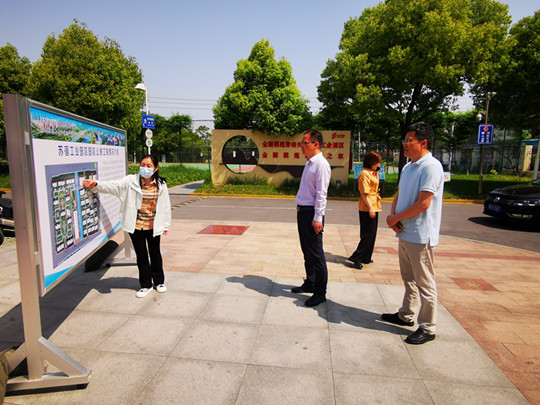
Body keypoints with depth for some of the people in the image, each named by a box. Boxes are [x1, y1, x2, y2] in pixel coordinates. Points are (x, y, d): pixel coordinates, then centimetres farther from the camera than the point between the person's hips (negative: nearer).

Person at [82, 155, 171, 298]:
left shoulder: (161, 184, -2)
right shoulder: (131, 181, -4)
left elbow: (166, 205, 5)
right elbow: (113, 186, -15)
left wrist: (166, 225, 7)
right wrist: (95, 185, -33)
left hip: (154, 226, 0)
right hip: (136, 227, 0)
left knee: (155, 254, 15)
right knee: (141, 255, 10)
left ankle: (159, 282, 35)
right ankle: (146, 285, 28)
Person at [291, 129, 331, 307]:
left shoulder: (321, 165, -15)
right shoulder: (309, 163, 14)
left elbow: (321, 194, -19)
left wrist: (317, 218, -21)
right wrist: (300, 211, 18)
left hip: (312, 213, -10)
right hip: (302, 211, 10)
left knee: (316, 253, -1)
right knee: (307, 251, 19)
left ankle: (320, 293, 11)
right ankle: (310, 283, 34)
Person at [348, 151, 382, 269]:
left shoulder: (371, 173, 16)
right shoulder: (365, 173, -15)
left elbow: (376, 186, 27)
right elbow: (364, 193, -20)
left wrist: (376, 173, 15)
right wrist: (370, 207, -24)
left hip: (374, 207, 10)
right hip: (367, 208, -10)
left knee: (371, 234, 15)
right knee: (368, 235, -7)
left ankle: (365, 258, 24)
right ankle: (356, 258, 0)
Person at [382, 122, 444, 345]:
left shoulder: (431, 167, -16)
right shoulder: (408, 167, 12)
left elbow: (423, 204, -22)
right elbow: (399, 195, 16)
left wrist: (396, 218, -12)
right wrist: (392, 216, -3)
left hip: (420, 236, -9)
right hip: (405, 233, 9)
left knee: (425, 284, 3)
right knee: (409, 279, 21)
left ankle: (427, 328, 17)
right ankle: (406, 315, 37)